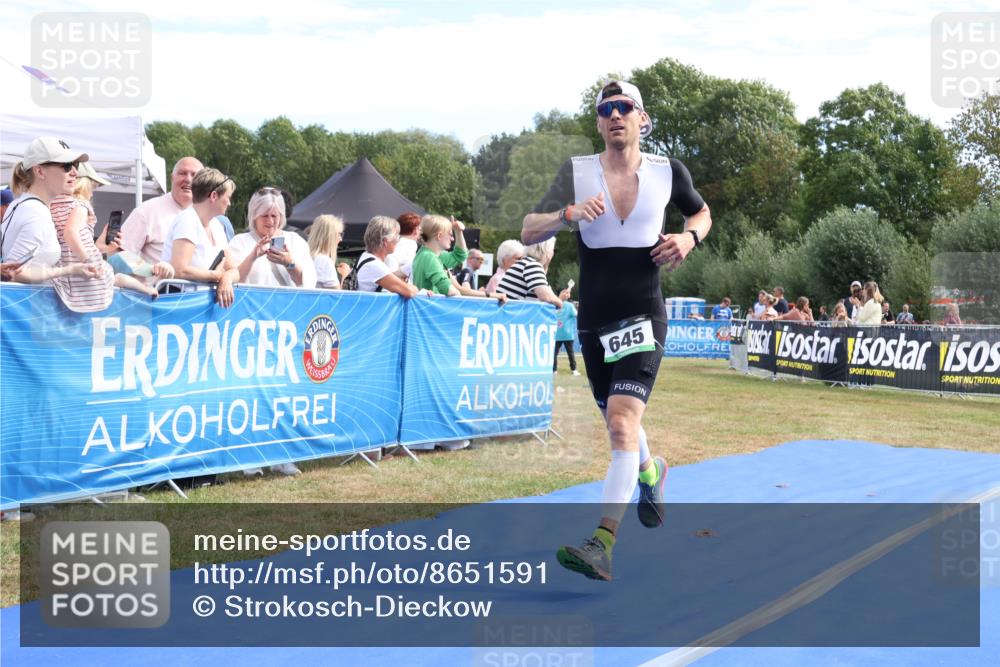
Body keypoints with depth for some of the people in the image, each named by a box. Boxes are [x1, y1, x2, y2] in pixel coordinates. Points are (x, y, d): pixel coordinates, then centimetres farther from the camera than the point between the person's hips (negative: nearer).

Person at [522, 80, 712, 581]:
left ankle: (603, 543, -24)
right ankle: (650, 471, 53)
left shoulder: (668, 172, 1)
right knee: (617, 422, 19)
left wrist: (689, 237, -3)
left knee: (622, 422, -20)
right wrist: (568, 214, -26)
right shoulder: (576, 172, 1)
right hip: (594, 320, 3)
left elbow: (701, 212, 20)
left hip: (643, 317, -3)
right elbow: (528, 232, -6)